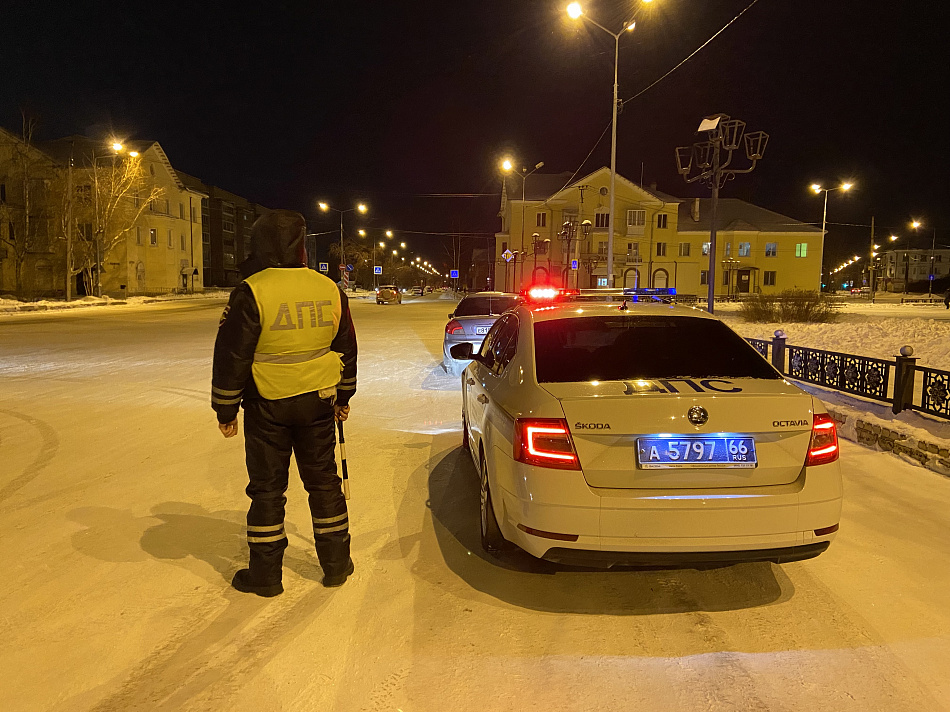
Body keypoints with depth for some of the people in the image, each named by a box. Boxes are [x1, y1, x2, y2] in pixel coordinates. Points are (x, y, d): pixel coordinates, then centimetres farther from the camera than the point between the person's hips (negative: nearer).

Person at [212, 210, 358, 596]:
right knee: (323, 481, 15)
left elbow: (231, 355, -11)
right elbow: (347, 349, 10)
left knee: (267, 487, 9)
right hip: (318, 404, 4)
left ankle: (265, 574, 20)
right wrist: (343, 397, 21)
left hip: (267, 406, -3)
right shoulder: (330, 290, 1)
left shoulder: (251, 292, -13)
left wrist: (226, 409, 0)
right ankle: (337, 564, 25)